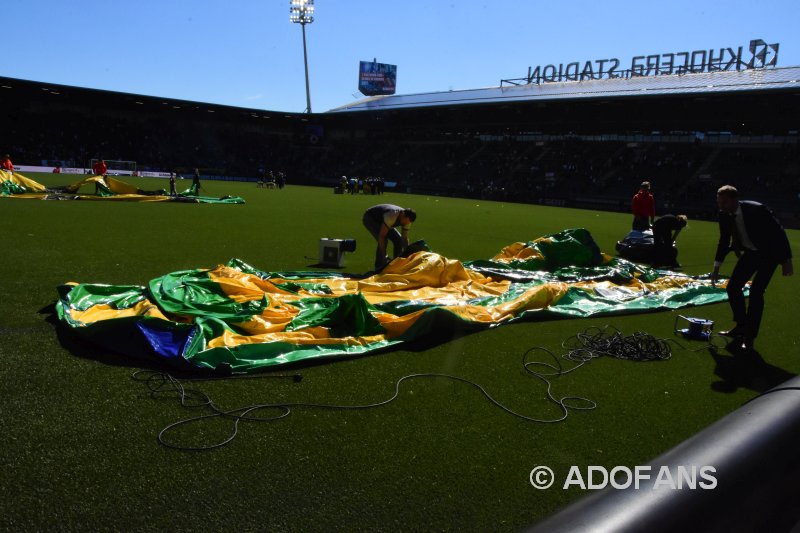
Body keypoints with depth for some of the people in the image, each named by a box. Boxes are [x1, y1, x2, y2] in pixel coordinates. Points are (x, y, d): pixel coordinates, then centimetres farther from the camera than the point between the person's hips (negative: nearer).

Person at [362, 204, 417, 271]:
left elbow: (405, 238, -6)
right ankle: (379, 267, -16)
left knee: (398, 239, -6)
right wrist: (384, 256, -39)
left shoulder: (407, 219, -17)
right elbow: (381, 236, -40)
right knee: (383, 240, -27)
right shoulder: (392, 216, -40)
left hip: (381, 220, 8)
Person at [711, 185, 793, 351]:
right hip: (750, 253, 7)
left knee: (756, 292, -14)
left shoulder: (757, 210, -30)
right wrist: (716, 267, 4)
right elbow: (724, 240, 4)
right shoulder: (724, 215, -11)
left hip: (769, 253, -6)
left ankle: (749, 337, -4)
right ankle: (741, 326, 23)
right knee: (733, 286, 4)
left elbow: (779, 233, -20)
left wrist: (786, 261, -18)